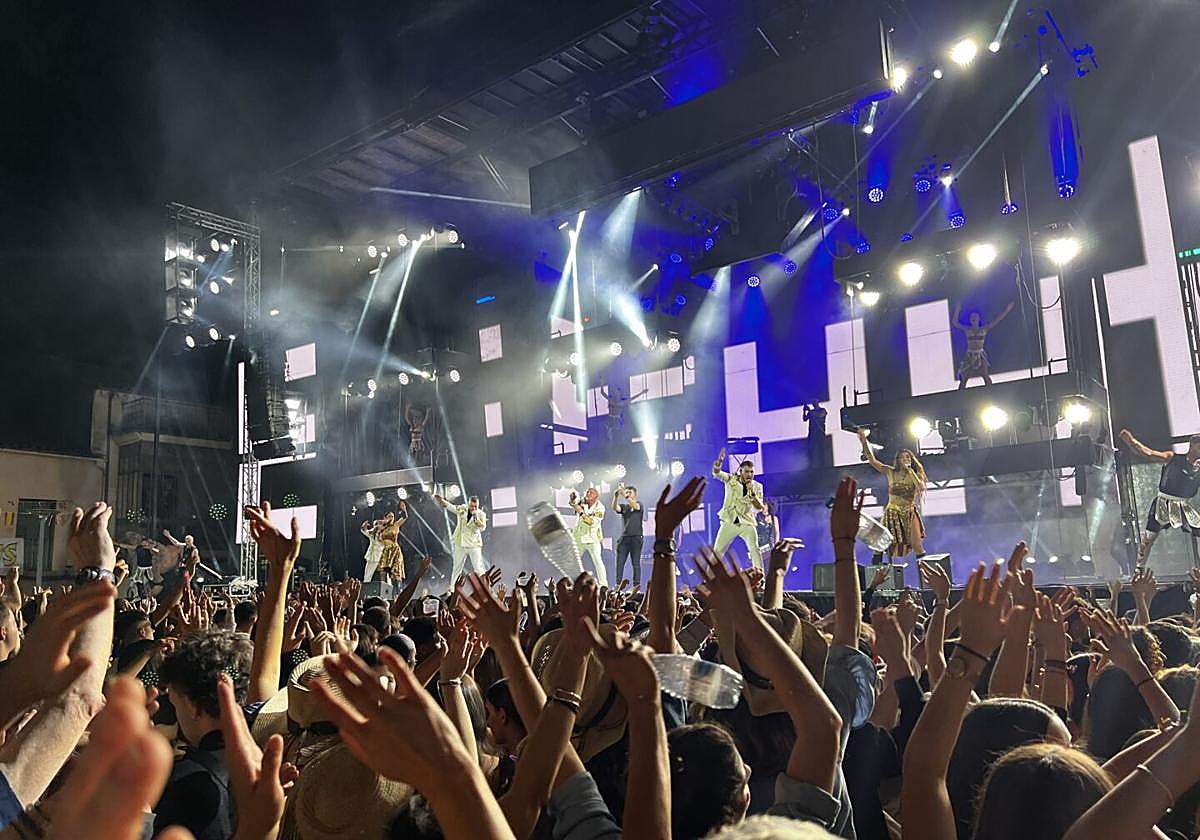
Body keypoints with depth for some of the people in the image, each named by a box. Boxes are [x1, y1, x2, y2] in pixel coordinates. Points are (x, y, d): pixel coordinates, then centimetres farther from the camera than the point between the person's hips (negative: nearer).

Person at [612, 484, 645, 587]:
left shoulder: (639, 505, 5)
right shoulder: (623, 506, 15)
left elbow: (633, 505, -17)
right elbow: (615, 508, -5)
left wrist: (623, 493, -27)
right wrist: (616, 496, -23)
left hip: (636, 538, -4)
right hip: (624, 537, 4)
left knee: (636, 563, -3)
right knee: (619, 563, -2)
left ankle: (636, 585, -2)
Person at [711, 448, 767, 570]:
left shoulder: (757, 486, 1)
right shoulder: (731, 480, -1)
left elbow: (759, 508, -6)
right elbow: (716, 473, -18)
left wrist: (752, 493, -22)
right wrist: (719, 461, -40)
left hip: (747, 524, 0)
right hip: (729, 523, 0)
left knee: (755, 549, -15)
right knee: (717, 551, 1)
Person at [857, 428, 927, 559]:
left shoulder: (915, 475, 4)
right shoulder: (891, 472, 2)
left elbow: (921, 488, -15)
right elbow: (872, 461, -4)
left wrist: (910, 471, -11)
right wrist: (864, 442, -10)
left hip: (910, 513, 1)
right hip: (893, 512, -1)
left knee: (917, 546, -7)